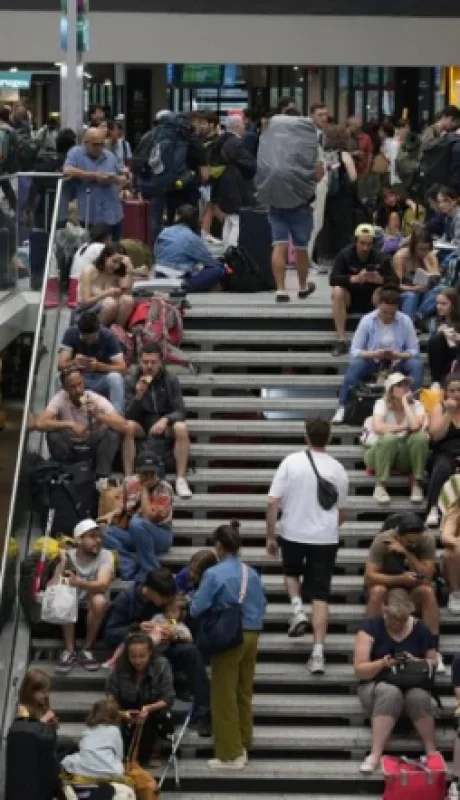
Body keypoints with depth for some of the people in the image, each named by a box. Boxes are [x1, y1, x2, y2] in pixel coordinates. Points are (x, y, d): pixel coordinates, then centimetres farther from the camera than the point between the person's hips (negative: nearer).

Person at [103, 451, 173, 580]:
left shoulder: (164, 489, -11)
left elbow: (150, 516, -22)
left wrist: (144, 489, -16)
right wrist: (112, 514, -5)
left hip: (161, 536, -7)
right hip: (136, 535, 7)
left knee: (137, 524, -36)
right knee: (106, 533, -12)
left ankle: (151, 572, -25)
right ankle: (134, 569, -23)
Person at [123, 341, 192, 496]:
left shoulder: (171, 380, -5)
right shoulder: (131, 381, -5)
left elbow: (180, 411, -9)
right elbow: (128, 415, -12)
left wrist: (165, 420, -30)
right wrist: (138, 396, -29)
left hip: (165, 424, 0)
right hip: (142, 425, 0)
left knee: (181, 428, -32)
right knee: (128, 426, -33)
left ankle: (181, 479, -29)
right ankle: (128, 478, -31)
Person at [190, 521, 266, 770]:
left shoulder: (214, 574, -13)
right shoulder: (252, 574, 4)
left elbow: (197, 609, -12)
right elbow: (262, 607, 8)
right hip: (251, 636, 6)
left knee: (224, 696, 3)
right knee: (244, 693, 16)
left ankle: (229, 754, 5)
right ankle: (243, 747, 24)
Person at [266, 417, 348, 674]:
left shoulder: (291, 462, -6)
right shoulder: (338, 469, 0)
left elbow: (273, 502, -9)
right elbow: (342, 512, 10)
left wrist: (271, 536, 2)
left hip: (293, 534, 0)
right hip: (326, 537, 0)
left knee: (291, 571, 31)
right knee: (320, 595, 2)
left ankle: (298, 609, 6)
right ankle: (318, 653, -5)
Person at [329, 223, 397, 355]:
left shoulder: (381, 257, -9)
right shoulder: (345, 255, -12)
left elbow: (395, 281, -14)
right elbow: (333, 279, -24)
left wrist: (380, 280, -37)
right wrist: (355, 278, -41)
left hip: (371, 300, 0)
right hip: (349, 299, 0)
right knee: (337, 292, -32)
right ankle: (341, 341, -31)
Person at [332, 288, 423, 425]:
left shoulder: (405, 321, -9)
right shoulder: (367, 320, -11)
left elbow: (414, 351, -7)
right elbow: (354, 351, -11)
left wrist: (398, 355, -27)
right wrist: (373, 354, -29)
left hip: (397, 363, 1)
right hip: (372, 362, -1)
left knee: (416, 365, -29)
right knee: (355, 365, -32)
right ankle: (342, 407, -33)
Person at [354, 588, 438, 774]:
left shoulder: (420, 629, 1)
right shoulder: (370, 627, -7)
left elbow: (433, 663, 9)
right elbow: (359, 670, -10)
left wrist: (416, 662, -13)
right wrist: (383, 663, -28)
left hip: (413, 686, 2)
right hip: (376, 686, -2)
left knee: (419, 696, -35)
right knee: (390, 693, -38)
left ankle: (432, 752, -25)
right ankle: (375, 754, -41)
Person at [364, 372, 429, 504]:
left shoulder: (416, 405, -5)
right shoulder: (382, 403, -9)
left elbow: (415, 426, -27)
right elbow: (377, 428, -28)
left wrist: (405, 402, -17)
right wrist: (404, 427, -19)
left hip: (407, 456, 2)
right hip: (383, 453, -2)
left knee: (421, 437, -28)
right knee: (389, 438, -35)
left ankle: (416, 486, -16)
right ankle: (380, 487, -25)